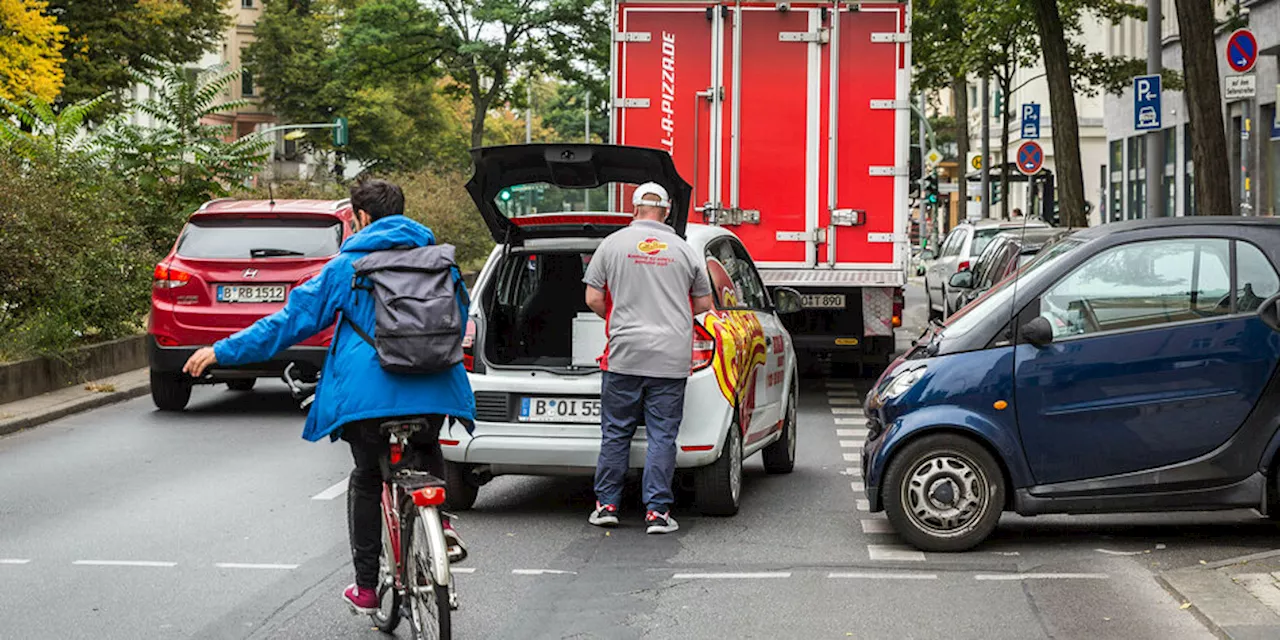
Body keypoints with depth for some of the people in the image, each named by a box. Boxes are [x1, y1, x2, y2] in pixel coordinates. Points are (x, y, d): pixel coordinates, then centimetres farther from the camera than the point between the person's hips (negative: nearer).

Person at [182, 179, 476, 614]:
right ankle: (441, 523, 4)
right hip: (431, 391, 3)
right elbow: (457, 316, 27)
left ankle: (366, 588, 17)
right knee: (427, 452, 31)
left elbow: (294, 318, 3)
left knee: (367, 481, 14)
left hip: (370, 393, -3)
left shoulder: (348, 265, 4)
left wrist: (222, 352, 9)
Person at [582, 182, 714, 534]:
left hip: (625, 355, 0)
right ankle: (657, 511, -1)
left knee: (616, 432, 9)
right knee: (662, 436, 2)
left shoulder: (613, 244, 2)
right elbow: (703, 303, 13)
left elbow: (594, 299, 2)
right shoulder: (683, 249, 6)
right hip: (671, 358, 0)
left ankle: (606, 504, 13)